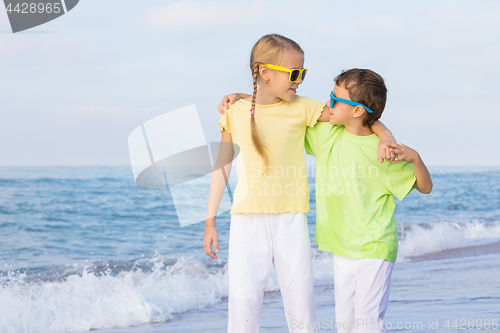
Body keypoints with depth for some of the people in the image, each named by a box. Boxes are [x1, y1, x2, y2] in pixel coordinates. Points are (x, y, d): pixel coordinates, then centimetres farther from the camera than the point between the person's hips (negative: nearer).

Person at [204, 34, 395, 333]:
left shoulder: (301, 109, 1)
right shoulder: (235, 111, 2)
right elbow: (223, 166, 9)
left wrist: (386, 137, -18)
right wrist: (210, 221, 10)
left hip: (291, 220, 1)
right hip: (247, 219, 0)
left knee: (301, 302, 3)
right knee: (243, 300, -4)